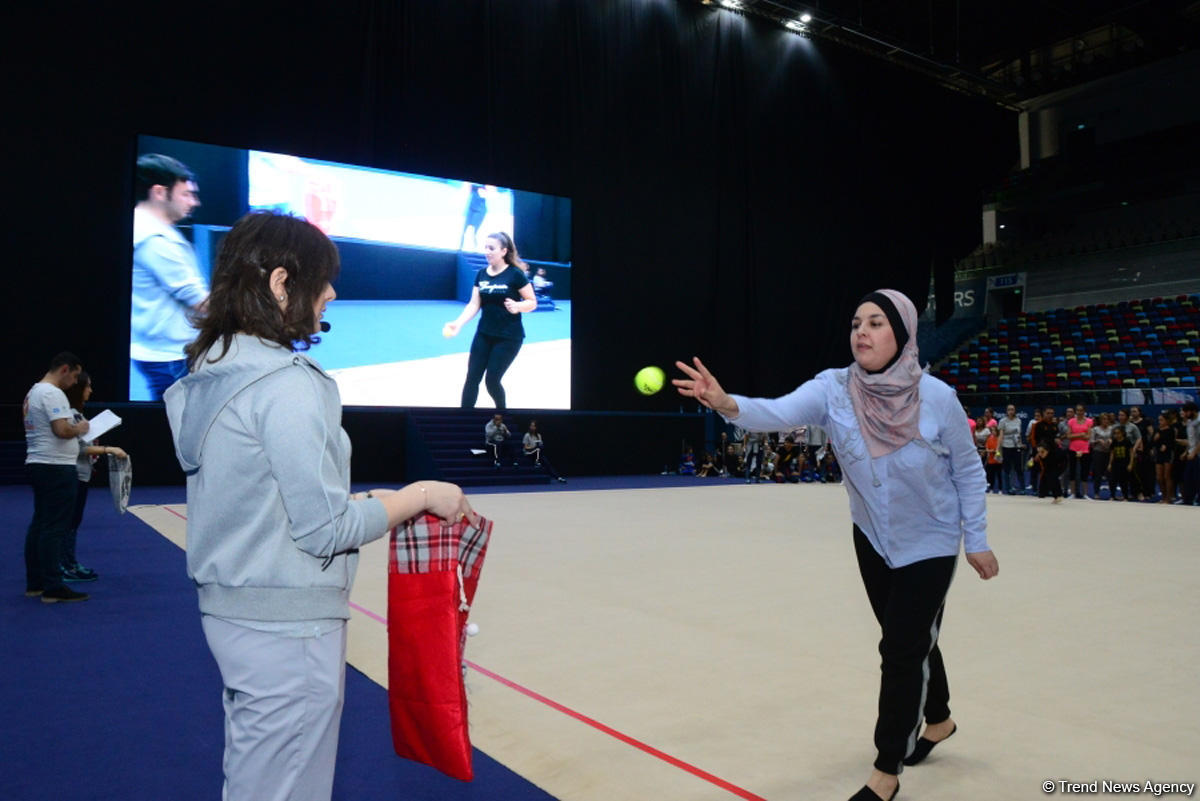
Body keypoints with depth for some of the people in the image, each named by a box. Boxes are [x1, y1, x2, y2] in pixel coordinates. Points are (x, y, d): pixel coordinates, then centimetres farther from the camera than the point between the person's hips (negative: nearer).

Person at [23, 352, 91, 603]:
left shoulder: (33, 392, 17)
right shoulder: (52, 394, -16)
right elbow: (62, 430, -26)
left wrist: (80, 440, 13)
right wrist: (79, 428, -6)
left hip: (38, 464, 11)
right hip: (56, 467, -10)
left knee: (39, 524, 14)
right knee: (54, 528, -7)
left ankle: (34, 583, 21)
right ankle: (53, 588, -4)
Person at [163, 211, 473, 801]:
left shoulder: (210, 372, 7)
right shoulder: (288, 383, -20)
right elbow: (325, 530, -20)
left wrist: (380, 500, 12)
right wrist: (420, 496, -8)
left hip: (229, 609, 9)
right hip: (287, 625, -9)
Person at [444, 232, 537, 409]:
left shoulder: (515, 274, -12)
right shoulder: (481, 274, 3)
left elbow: (532, 302, -8)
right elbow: (474, 304, -1)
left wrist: (517, 306, -30)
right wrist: (458, 323, -17)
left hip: (508, 337, -5)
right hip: (484, 334, 5)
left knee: (492, 380, -2)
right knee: (472, 378, 1)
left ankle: (502, 407, 28)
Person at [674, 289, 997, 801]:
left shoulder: (937, 398, -24)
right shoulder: (834, 388, -20)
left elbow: (968, 472, -10)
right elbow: (780, 412, -37)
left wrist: (977, 541, -5)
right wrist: (729, 405, -57)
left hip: (929, 543, -3)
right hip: (872, 540, 4)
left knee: (903, 650, -2)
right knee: (907, 642, 20)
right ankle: (938, 720, 48)